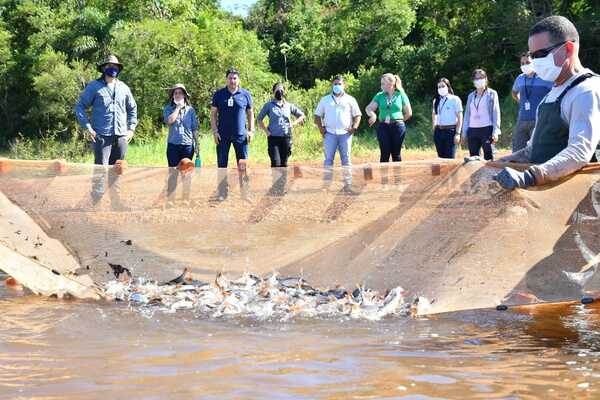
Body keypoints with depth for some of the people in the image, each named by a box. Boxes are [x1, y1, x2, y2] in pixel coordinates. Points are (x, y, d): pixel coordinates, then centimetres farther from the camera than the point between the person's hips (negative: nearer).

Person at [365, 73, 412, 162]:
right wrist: (373, 115, -17)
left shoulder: (401, 95, 3)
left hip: (398, 126, -2)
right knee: (384, 154, -1)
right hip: (383, 127, 2)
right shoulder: (380, 96, 9)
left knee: (396, 154, 3)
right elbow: (369, 108, 2)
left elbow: (408, 113, 8)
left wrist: (399, 120, 9)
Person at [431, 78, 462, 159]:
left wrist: (457, 133, -12)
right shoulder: (436, 100, 12)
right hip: (438, 131, 5)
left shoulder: (455, 99, -3)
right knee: (441, 157, 6)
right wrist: (434, 129, 14)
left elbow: (460, 118, -5)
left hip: (450, 131, -5)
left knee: (450, 158, -8)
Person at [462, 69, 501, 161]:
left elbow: (496, 113, 0)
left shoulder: (492, 94, 5)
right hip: (472, 131, 4)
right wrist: (464, 132, 11)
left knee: (488, 157, -8)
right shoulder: (471, 96, 17)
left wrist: (495, 131, -9)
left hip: (487, 129, -4)